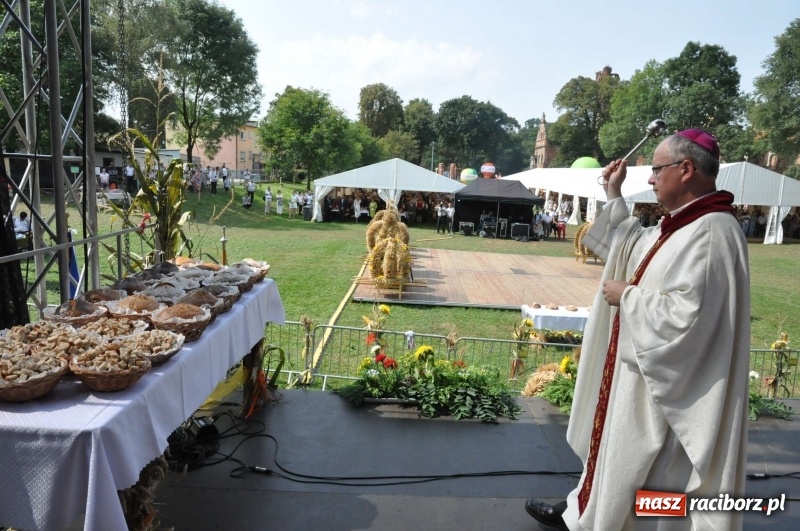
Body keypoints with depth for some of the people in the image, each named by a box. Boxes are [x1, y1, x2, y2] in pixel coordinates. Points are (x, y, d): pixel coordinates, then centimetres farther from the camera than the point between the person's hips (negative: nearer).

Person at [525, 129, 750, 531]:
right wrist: (614, 197, 15)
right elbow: (632, 251, 20)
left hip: (664, 381, -11)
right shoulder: (682, 224, 7)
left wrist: (627, 296, -18)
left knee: (641, 470, 8)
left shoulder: (710, 233, -25)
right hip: (647, 368, 11)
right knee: (616, 448, 24)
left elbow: (685, 312, -33)